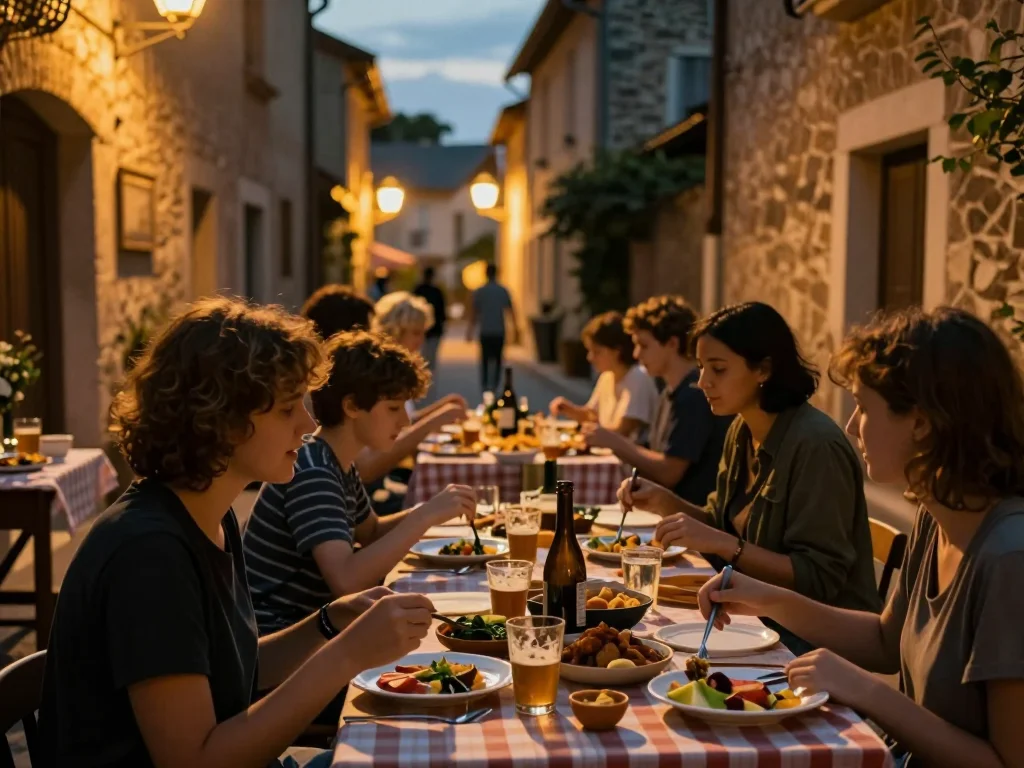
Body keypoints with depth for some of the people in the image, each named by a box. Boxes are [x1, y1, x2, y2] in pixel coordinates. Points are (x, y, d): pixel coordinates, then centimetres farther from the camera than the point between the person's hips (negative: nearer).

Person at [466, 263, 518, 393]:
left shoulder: (479, 292, -1)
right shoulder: (503, 291, -1)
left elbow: (473, 312, 1)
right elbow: (511, 311, 1)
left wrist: (470, 331, 8)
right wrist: (515, 329, 9)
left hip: (485, 331, 0)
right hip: (499, 331, 0)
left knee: (485, 359, 8)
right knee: (498, 359, 8)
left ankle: (485, 385, 3)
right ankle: (494, 385, -2)